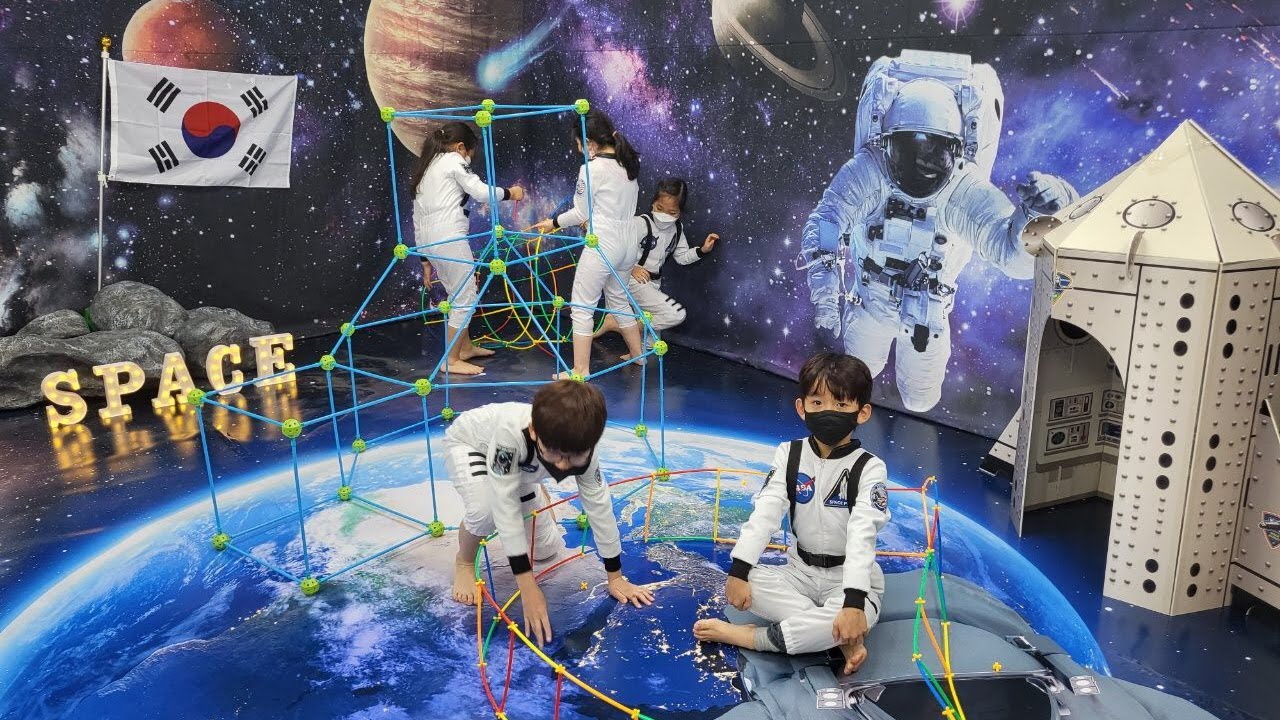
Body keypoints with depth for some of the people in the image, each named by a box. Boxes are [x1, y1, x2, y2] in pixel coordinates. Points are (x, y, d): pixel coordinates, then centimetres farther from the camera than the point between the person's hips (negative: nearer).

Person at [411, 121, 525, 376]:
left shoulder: (424, 169, 24)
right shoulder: (454, 160, 0)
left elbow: (417, 218, 21)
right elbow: (481, 191, -10)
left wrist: (425, 259, 23)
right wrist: (509, 193, 9)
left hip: (429, 241, 9)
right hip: (450, 238, -9)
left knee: (458, 295, 23)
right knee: (466, 299, 0)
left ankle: (465, 347, 35)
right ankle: (451, 361, 4)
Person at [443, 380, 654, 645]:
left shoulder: (580, 446, -33)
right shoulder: (510, 433, -49)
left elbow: (599, 505, -23)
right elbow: (505, 507, -46)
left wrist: (615, 576, -16)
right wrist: (528, 589, -46)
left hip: (519, 465, 4)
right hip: (469, 443, -4)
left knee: (547, 548, 5)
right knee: (484, 510, -36)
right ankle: (464, 562, -2)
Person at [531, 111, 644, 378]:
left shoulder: (592, 168, -14)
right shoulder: (629, 163, 8)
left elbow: (580, 213, -5)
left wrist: (553, 222, 10)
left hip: (602, 245, -8)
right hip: (628, 243, 8)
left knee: (582, 307, 1)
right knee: (618, 300, 25)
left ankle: (580, 370, 3)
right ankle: (637, 354, 36)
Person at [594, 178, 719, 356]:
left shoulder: (677, 228, 4)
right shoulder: (641, 223, -18)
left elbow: (682, 257, 12)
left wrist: (702, 250, -3)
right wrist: (631, 268, -26)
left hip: (654, 283, 8)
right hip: (634, 281, -8)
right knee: (677, 314, -21)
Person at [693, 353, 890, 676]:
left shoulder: (869, 468, -14)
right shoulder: (789, 455, -3)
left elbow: (862, 534, -26)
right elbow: (765, 513, -12)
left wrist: (854, 601, -38)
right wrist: (739, 570, -25)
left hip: (849, 579, -3)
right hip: (800, 571, 4)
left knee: (856, 619, -36)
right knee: (750, 582, -24)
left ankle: (747, 637, -19)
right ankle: (842, 638, -18)